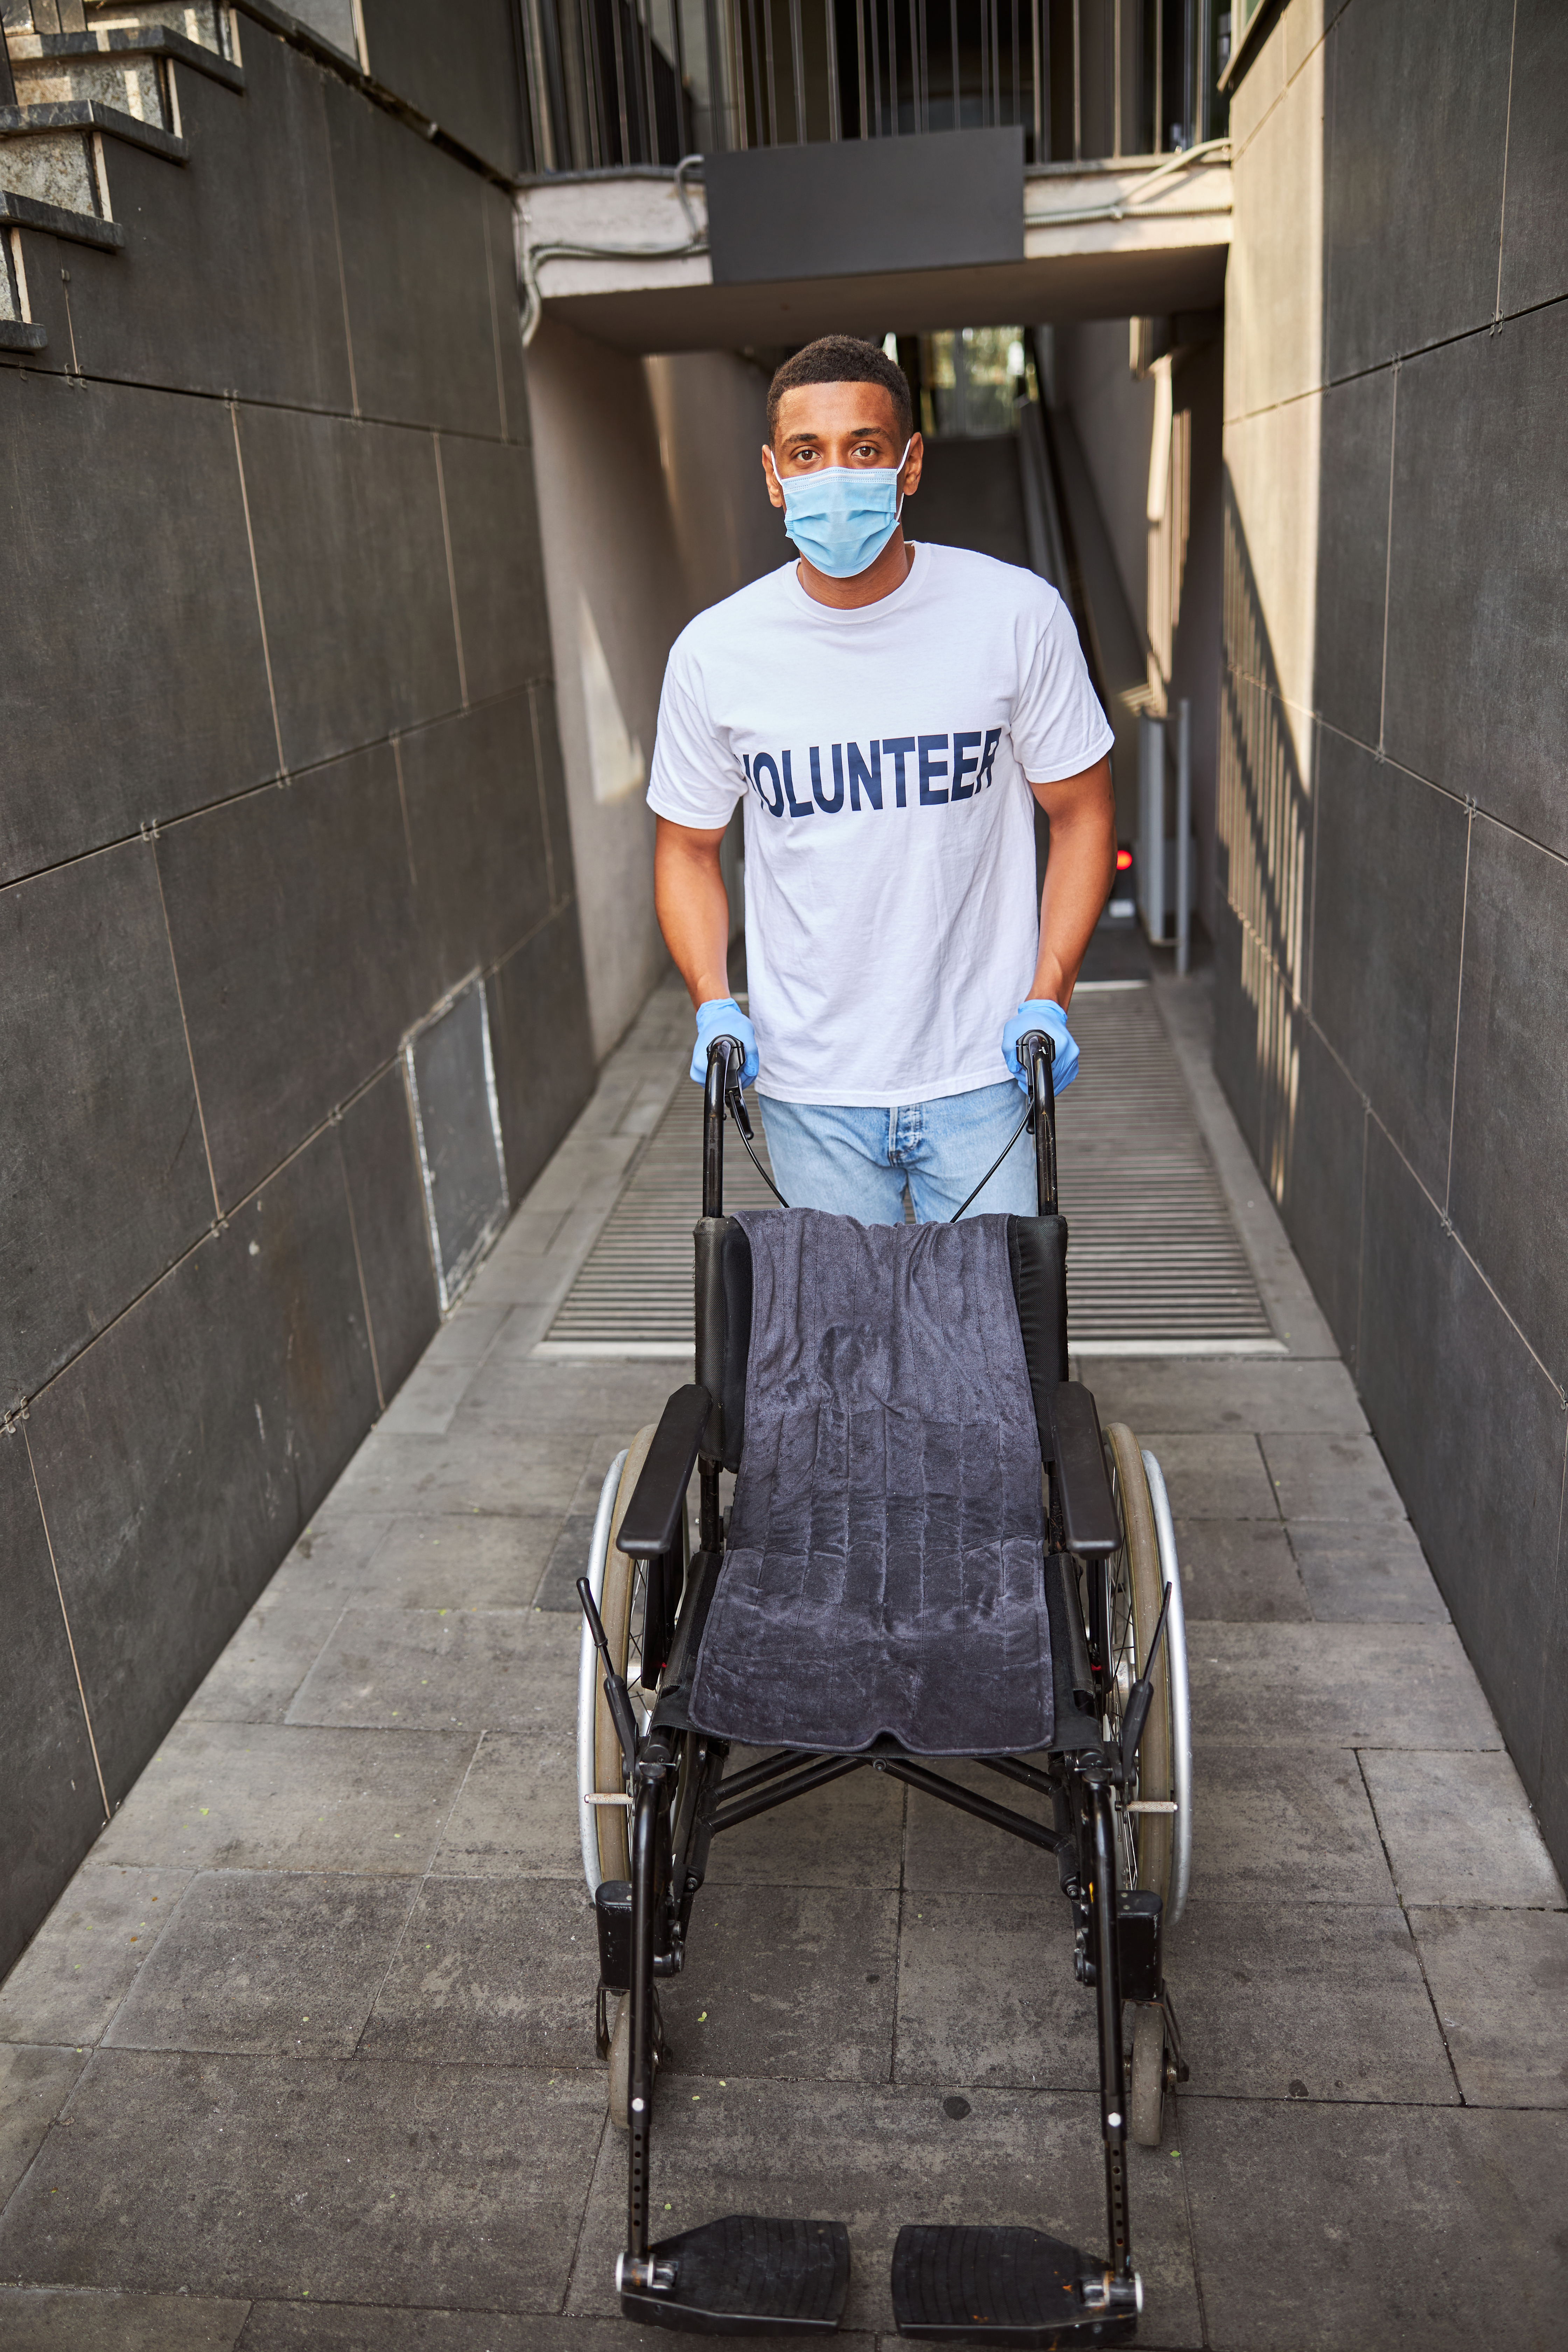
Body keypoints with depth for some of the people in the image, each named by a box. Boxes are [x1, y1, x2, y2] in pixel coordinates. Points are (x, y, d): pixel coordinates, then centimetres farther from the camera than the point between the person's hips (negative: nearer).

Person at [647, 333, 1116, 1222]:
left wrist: (1049, 994, -9)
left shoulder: (1018, 615, -7)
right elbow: (688, 847, 8)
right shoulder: (714, 651, -4)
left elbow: (1081, 812, 3)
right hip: (810, 1091, 1)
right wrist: (714, 1004, -7)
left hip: (982, 1076, -1)